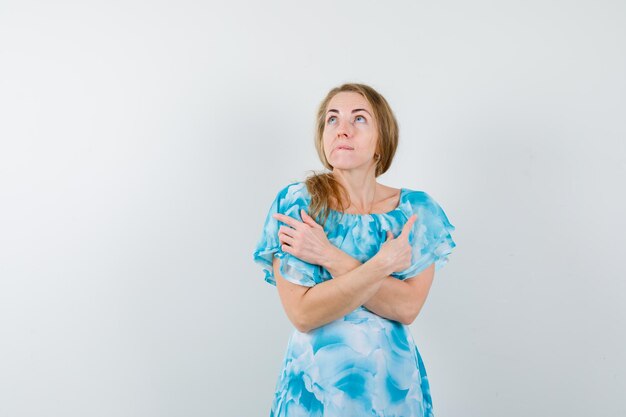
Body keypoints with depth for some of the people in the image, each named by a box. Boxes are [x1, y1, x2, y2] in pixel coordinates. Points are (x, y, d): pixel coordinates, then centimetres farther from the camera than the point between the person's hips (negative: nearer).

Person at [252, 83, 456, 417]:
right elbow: (302, 313, -17)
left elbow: (407, 307, -15)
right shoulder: (295, 203, -10)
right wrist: (383, 263, -20)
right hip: (315, 383, -1)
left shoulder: (416, 209, -4)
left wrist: (328, 256, -20)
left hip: (392, 382, 2)